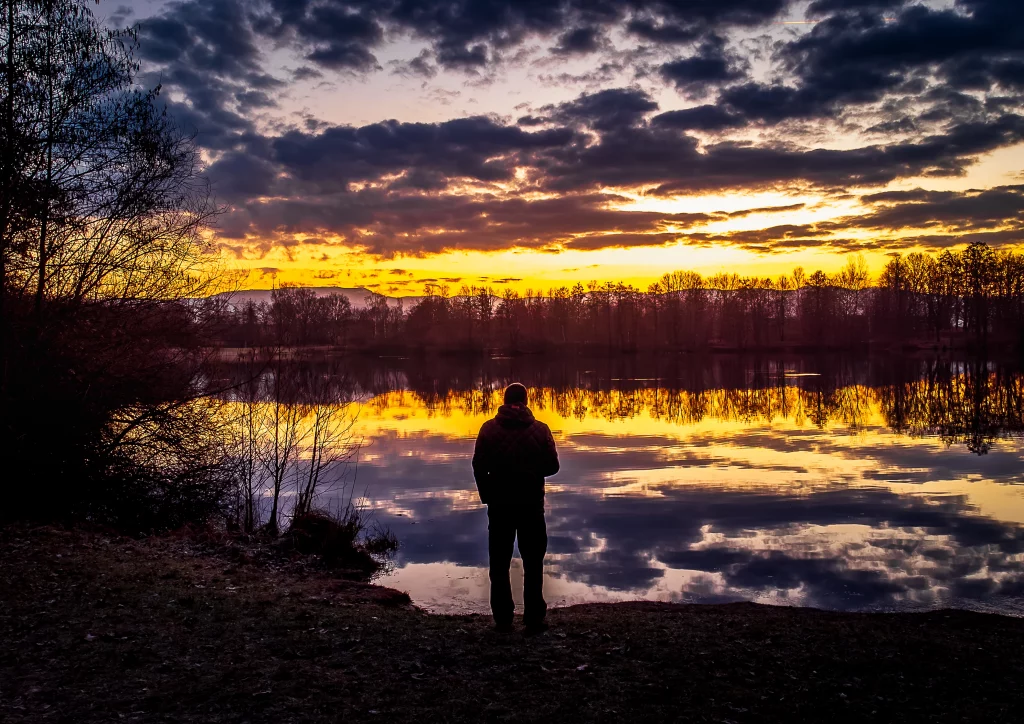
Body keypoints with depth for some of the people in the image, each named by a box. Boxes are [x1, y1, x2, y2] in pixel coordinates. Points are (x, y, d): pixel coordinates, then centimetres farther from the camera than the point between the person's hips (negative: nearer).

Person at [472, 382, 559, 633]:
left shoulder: (489, 428, -3)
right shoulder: (540, 429, -4)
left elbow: (479, 466, -5)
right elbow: (552, 466, -2)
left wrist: (486, 495, 9)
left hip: (499, 504, 0)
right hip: (531, 504, 0)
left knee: (500, 563, 10)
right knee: (533, 563, 9)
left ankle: (503, 619, 11)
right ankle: (534, 619, 8)